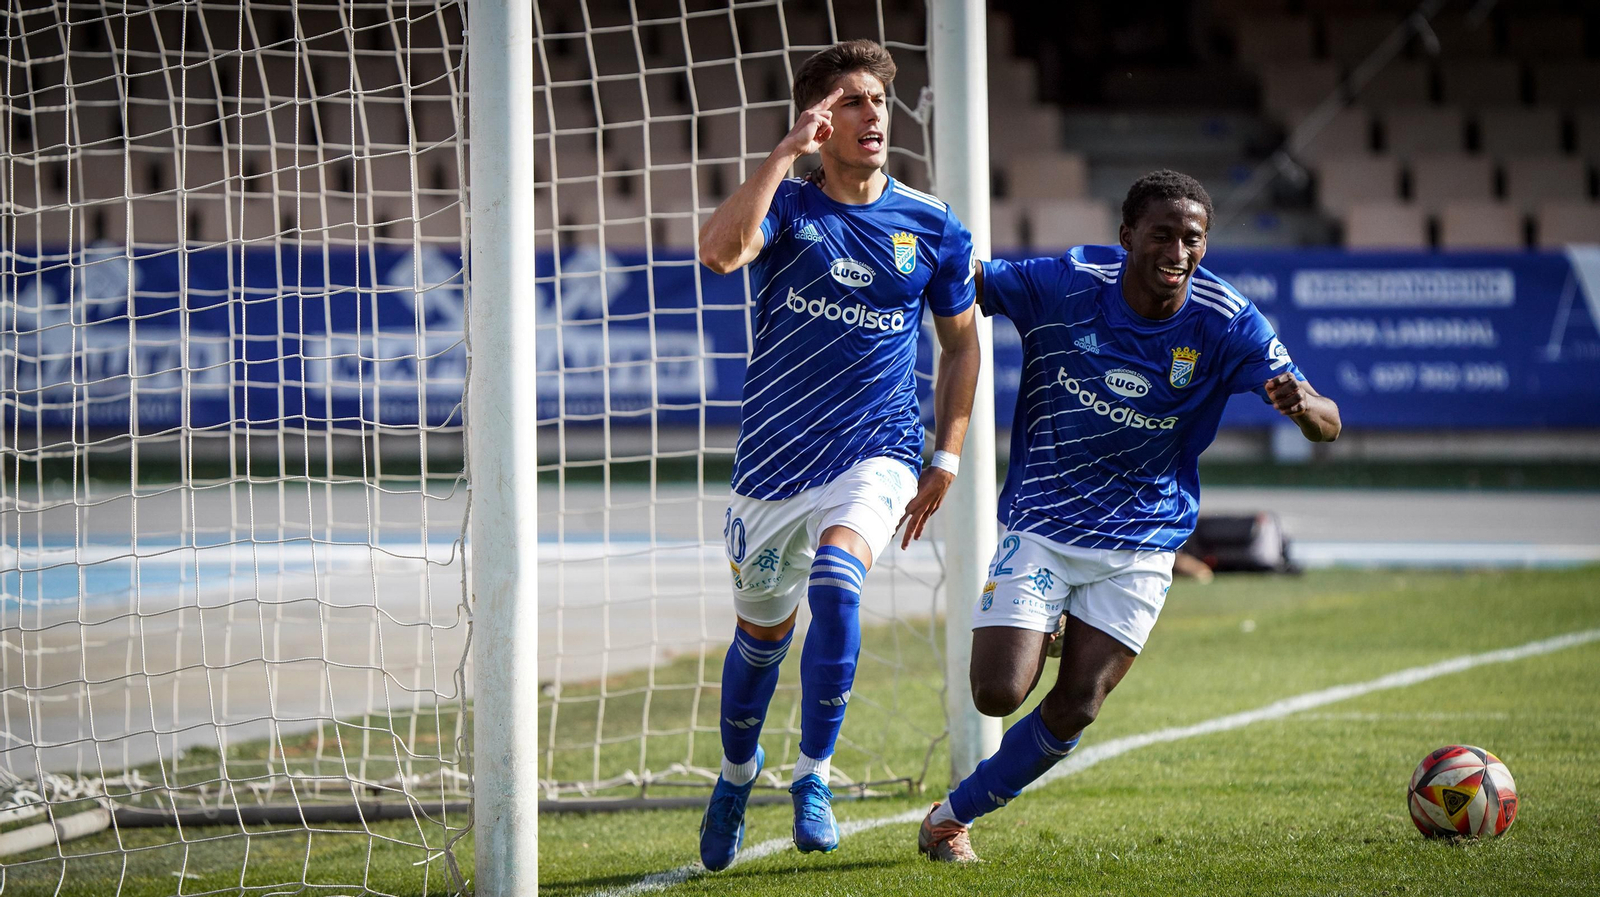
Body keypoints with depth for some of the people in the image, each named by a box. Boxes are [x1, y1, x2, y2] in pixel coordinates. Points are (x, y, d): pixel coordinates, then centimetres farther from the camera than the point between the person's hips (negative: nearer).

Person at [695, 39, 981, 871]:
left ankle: (813, 775, -16)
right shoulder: (784, 204, -5)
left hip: (875, 456, -1)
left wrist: (945, 458, 9)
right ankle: (737, 771, 43)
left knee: (835, 583, -29)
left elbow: (961, 340, 14)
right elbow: (719, 249, -28)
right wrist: (787, 151, -29)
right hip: (773, 458, 1)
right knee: (763, 632, 14)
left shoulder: (932, 226, 1)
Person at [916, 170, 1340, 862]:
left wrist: (1300, 406, -43)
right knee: (999, 694, -14)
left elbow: (1327, 422, -18)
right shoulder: (1064, 285, -15)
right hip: (1040, 523, -1)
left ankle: (954, 814, 20)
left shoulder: (1227, 324, -14)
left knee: (1074, 709, -3)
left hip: (1140, 541, 1)